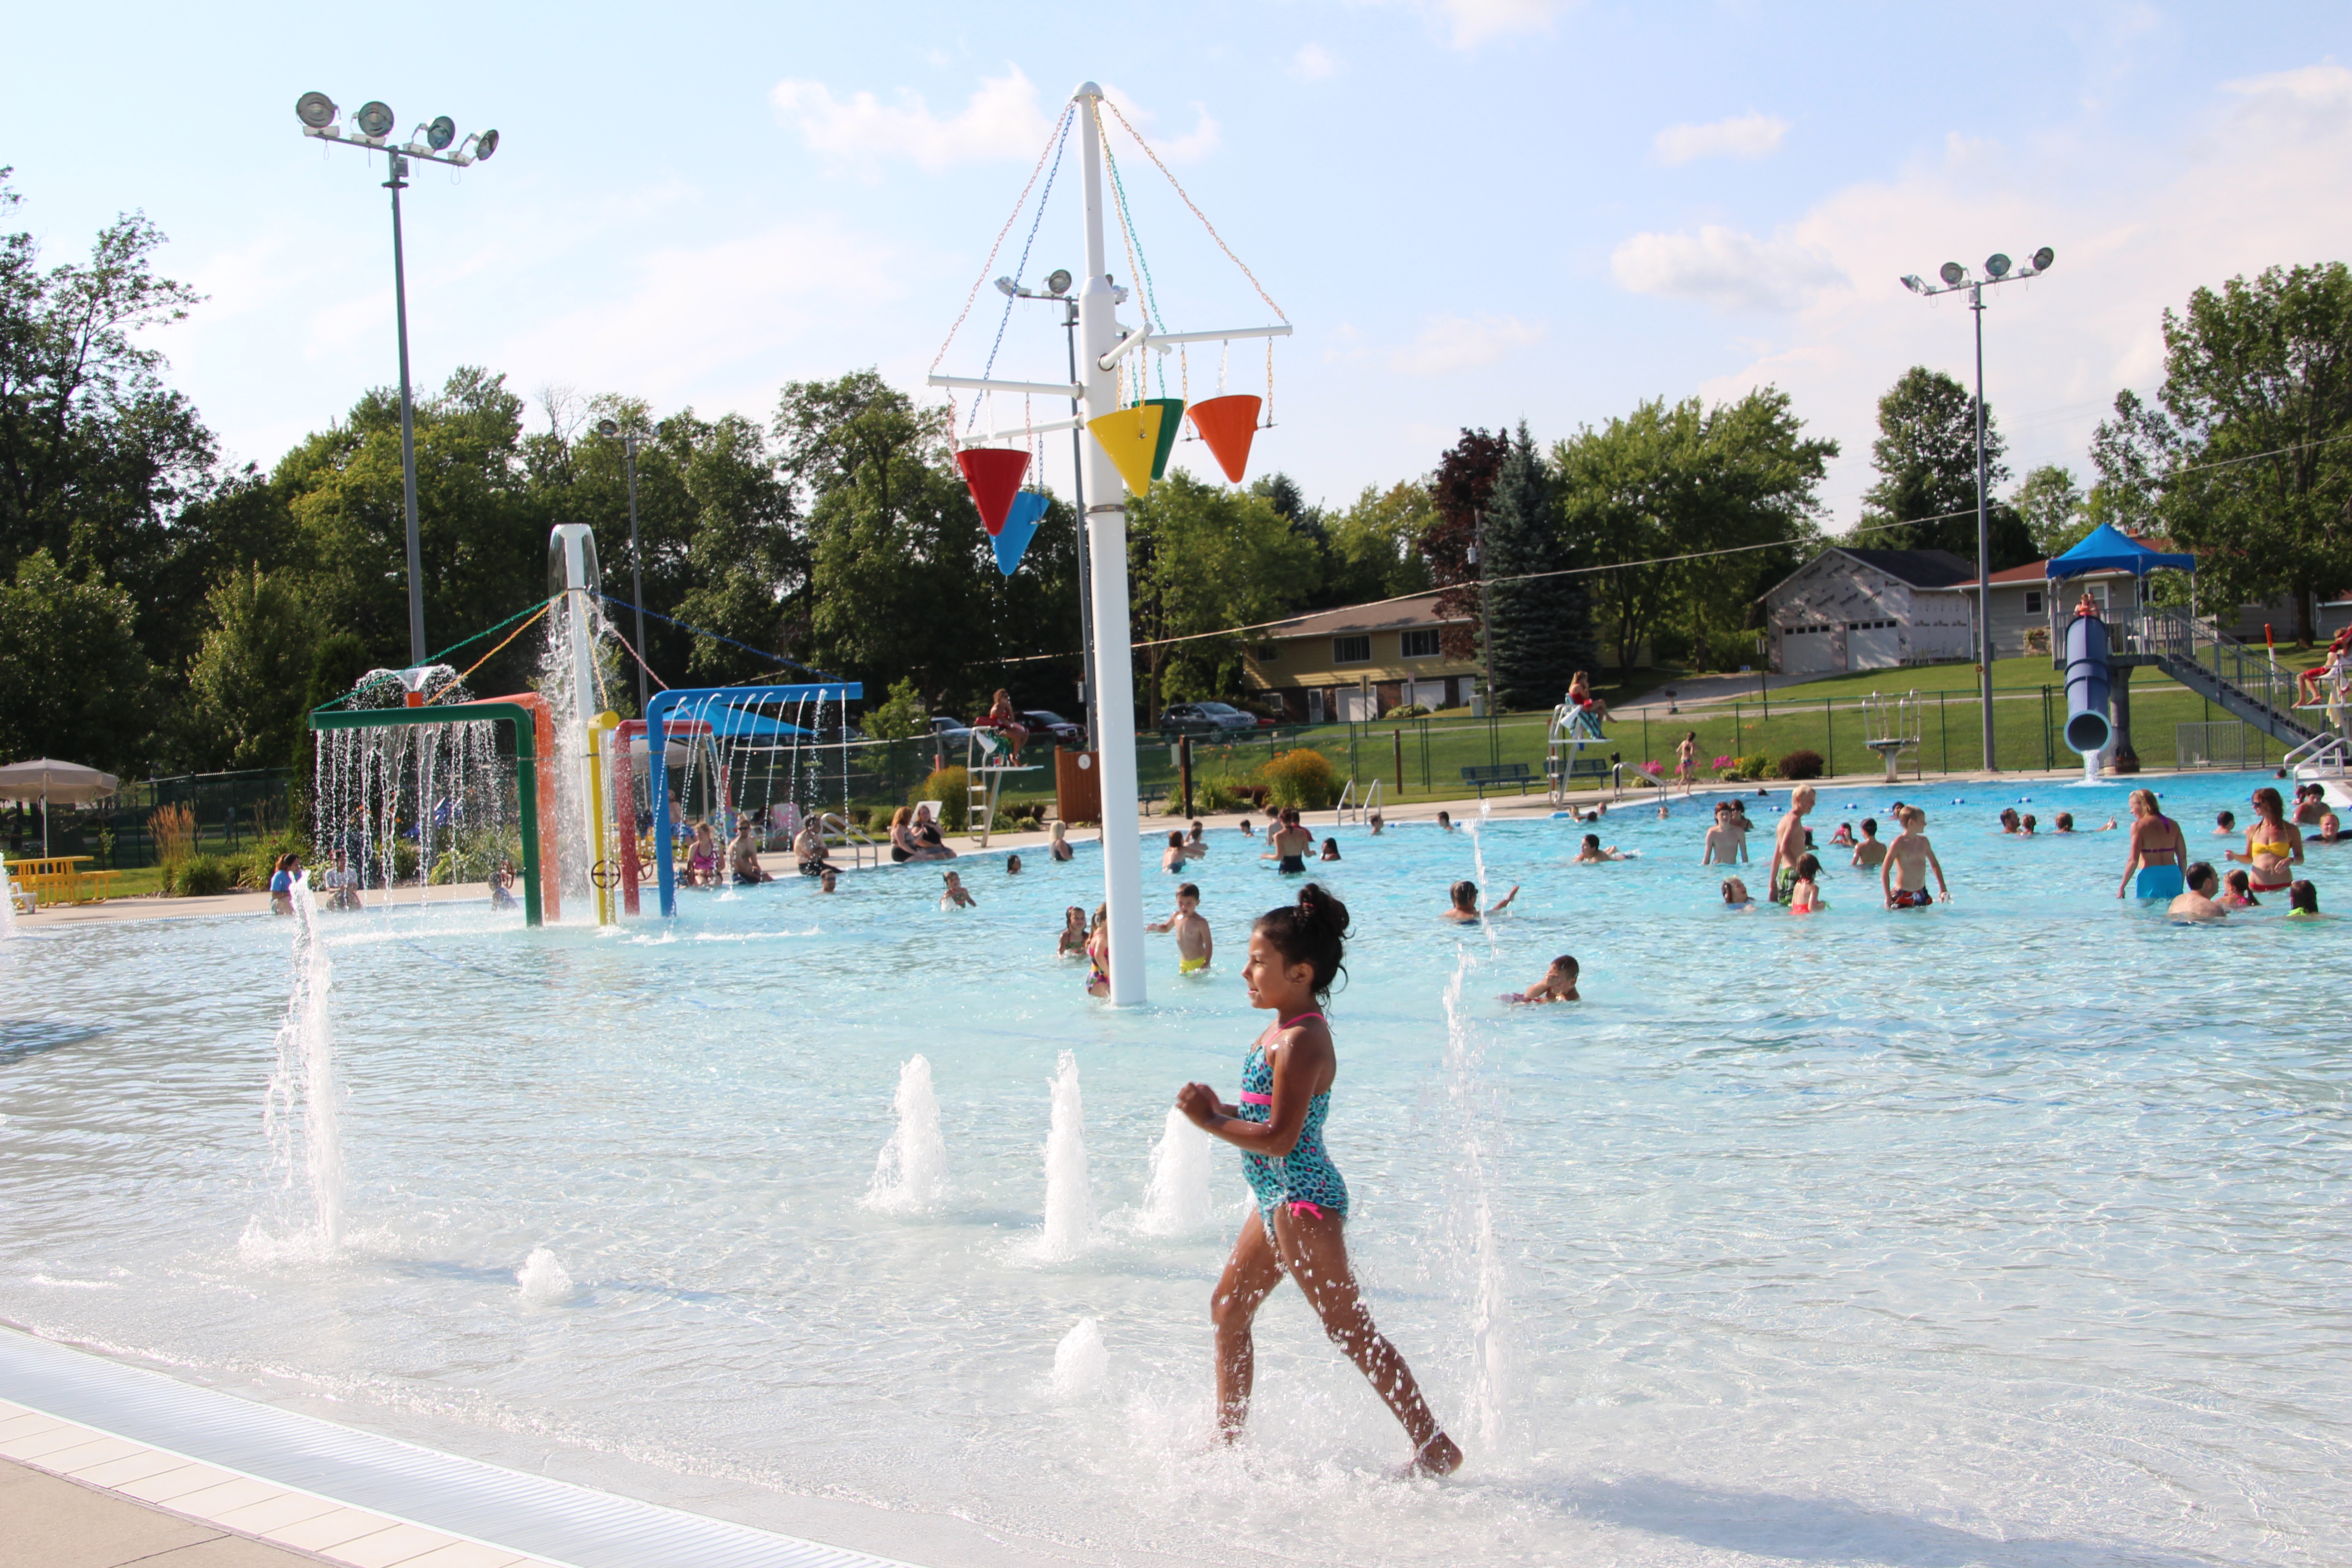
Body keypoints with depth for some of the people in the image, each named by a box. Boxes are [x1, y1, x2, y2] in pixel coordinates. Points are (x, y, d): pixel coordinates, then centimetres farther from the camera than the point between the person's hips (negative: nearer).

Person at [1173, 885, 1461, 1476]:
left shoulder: (1300, 1042, -21)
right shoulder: (1283, 1031, 10)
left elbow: (1280, 1138, -26)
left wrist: (1212, 1123, -16)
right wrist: (1222, 1111, -1)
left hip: (1303, 1200, -11)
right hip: (1279, 1198, 11)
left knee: (1351, 1330, -5)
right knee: (1228, 1308, 18)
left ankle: (1435, 1445, 2)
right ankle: (1228, 1438, 29)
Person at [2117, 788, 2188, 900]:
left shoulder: (2139, 825, -5)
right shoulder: (2173, 825, 11)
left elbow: (2133, 861, -11)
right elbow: (2183, 857, 11)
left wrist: (2121, 887, -5)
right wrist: (2180, 885, 20)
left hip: (2150, 877, -5)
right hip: (2173, 875, 5)